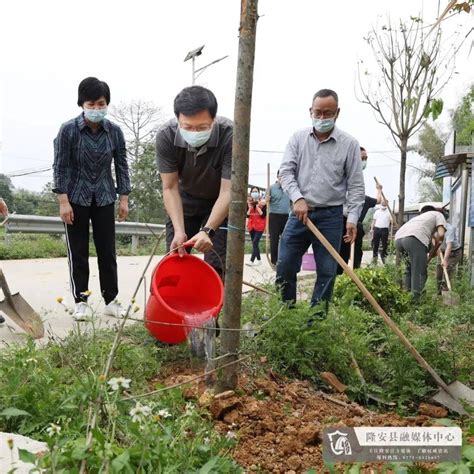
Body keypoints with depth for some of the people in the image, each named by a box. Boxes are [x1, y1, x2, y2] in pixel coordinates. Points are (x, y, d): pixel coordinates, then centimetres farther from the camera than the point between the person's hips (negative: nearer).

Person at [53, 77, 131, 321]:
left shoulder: (114, 132, -2)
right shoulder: (68, 130, -9)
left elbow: (122, 166, 4)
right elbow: (60, 167, -7)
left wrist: (124, 198, 0)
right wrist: (63, 201, -12)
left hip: (104, 199, 2)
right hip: (76, 199, -2)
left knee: (107, 251, 5)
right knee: (78, 253, 4)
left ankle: (111, 301, 15)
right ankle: (80, 302, 15)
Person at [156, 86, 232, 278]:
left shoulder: (229, 136, -33)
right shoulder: (166, 136, -26)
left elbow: (227, 192, -30)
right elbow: (170, 188, -20)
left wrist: (207, 230, -42)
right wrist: (179, 231, -32)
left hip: (220, 203, -2)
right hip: (185, 199, 3)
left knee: (216, 267, -11)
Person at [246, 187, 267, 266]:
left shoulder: (262, 202, -6)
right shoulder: (249, 202, 6)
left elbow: (263, 215, -12)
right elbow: (247, 215, 3)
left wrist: (258, 207, -17)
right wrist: (250, 208, -10)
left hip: (259, 226, -5)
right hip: (251, 226, 5)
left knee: (255, 242, -15)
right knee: (254, 243, 10)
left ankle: (252, 261, -21)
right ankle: (259, 260, 21)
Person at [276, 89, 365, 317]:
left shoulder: (349, 144, -1)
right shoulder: (298, 138, 5)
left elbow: (356, 185, -1)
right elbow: (286, 171, 0)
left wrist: (352, 218, -9)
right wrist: (298, 198, -16)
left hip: (330, 215, -2)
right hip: (299, 213, 2)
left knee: (327, 271, 2)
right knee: (284, 266, 4)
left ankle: (316, 319, 13)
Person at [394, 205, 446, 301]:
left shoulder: (418, 217, 44)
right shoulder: (438, 214, 28)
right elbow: (440, 234, 10)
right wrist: (433, 251, 20)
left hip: (398, 239, 7)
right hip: (414, 239, -7)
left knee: (410, 268, 26)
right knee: (419, 273, -1)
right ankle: (415, 300, -6)